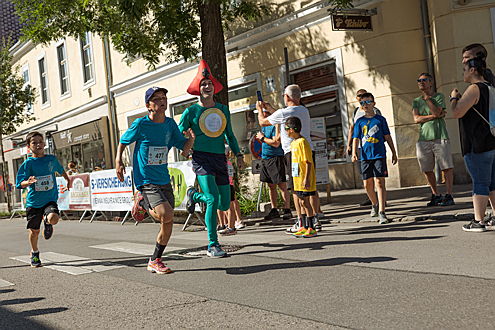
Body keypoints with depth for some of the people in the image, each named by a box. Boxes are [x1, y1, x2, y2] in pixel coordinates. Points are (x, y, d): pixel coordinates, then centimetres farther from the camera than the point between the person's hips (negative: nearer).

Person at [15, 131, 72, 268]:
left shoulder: (52, 159, 2)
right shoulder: (28, 163, -7)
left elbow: (61, 170, 24)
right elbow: (20, 184, -12)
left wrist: (68, 180, 34)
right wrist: (28, 182, -33)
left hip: (50, 199, 1)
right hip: (33, 202, -1)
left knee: (53, 218, -28)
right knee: (34, 231, 7)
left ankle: (47, 222, 10)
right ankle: (35, 254, 34)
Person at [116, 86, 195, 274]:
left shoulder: (170, 124, 4)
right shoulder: (140, 124, -8)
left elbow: (184, 150, 4)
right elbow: (123, 142, 7)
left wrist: (191, 140, -16)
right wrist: (118, 161, -7)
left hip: (164, 180, 5)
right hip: (145, 181, -5)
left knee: (168, 224, 5)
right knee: (167, 215, -24)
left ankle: (155, 261, 23)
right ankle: (142, 203, 7)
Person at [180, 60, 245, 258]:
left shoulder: (223, 110, 13)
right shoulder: (191, 111, 1)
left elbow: (229, 135, 22)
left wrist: (238, 154, 14)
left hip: (220, 159, 5)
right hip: (202, 158, -5)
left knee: (224, 205, 4)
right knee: (213, 199, -19)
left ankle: (194, 195, 33)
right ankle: (212, 245, -8)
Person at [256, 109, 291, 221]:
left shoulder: (275, 126, -11)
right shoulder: (264, 126, 16)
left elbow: (276, 143, -21)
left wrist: (262, 138, -12)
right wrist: (260, 137, 10)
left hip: (275, 158, -9)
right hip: (265, 158, 9)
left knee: (282, 185, -6)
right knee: (271, 186, 11)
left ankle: (287, 210, -2)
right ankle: (274, 210, 16)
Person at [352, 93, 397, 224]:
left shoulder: (380, 119, 5)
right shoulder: (359, 122, 9)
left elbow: (387, 137, 9)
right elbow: (356, 139, 6)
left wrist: (394, 153, 11)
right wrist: (354, 153, -9)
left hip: (379, 155, -3)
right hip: (365, 157, 3)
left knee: (379, 182, -12)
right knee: (367, 184, 8)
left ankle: (381, 212, -13)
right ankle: (375, 204, 35)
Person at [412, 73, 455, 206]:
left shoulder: (439, 96, 4)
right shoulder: (416, 101, 15)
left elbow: (436, 112, -12)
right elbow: (416, 119, 0)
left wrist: (427, 98, -2)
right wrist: (435, 116, -7)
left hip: (440, 137, -4)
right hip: (423, 139, 4)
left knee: (446, 167, -6)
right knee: (427, 170, 6)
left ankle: (449, 196, -1)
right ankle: (435, 195, 18)